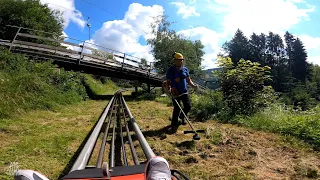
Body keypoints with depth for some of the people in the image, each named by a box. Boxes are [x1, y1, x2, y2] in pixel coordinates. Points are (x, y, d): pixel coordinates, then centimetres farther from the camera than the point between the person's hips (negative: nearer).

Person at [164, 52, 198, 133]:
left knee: (188, 106, 3)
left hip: (184, 92, 4)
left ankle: (181, 117, 34)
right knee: (177, 109, -3)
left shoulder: (185, 69, 4)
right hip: (175, 93, -4)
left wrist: (193, 85, -8)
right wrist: (169, 89, -27)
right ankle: (174, 125, 12)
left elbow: (188, 80, 10)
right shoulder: (170, 70, -9)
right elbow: (167, 82, -8)